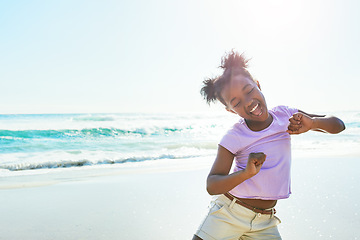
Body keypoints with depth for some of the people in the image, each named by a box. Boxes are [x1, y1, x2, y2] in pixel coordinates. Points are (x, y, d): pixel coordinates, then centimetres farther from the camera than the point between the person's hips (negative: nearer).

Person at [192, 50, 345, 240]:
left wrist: (312, 123, -16)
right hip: (228, 214, -3)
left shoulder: (285, 115, -2)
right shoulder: (234, 138, -15)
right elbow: (211, 186, -16)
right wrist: (246, 173, -32)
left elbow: (338, 125, 6)